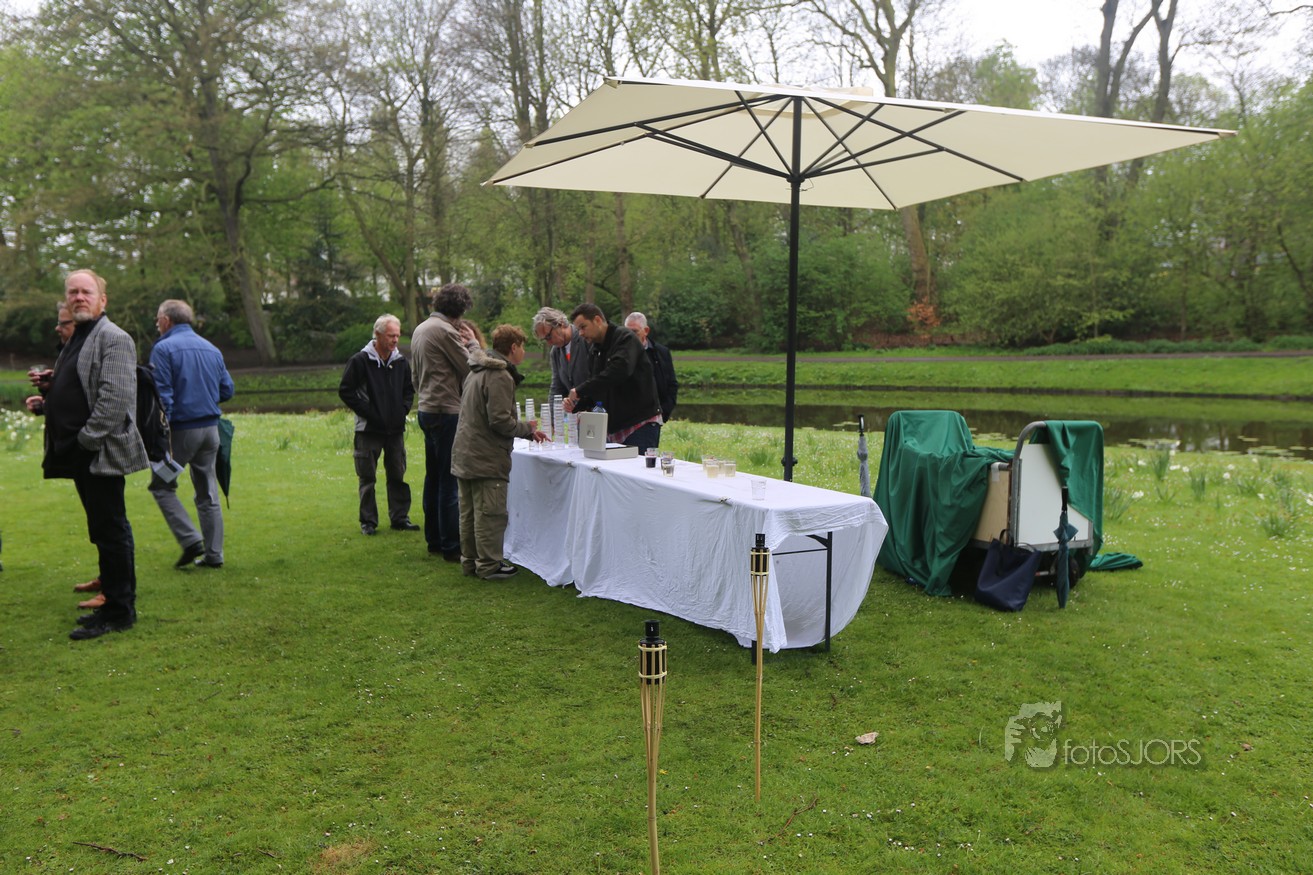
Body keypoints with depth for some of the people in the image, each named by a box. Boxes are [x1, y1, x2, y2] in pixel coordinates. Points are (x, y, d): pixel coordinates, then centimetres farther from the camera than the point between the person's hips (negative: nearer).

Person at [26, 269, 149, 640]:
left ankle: (118, 612, 3)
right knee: (105, 532, 15)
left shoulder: (114, 338, -11)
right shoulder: (76, 339, 20)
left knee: (110, 531, -4)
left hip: (100, 453, -10)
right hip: (78, 453, 10)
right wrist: (47, 390, 6)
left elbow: (115, 397, -20)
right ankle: (115, 603, 23)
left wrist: (87, 440, -19)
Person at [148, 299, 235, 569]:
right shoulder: (212, 349, 11)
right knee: (208, 493, 11)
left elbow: (162, 395, -15)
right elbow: (226, 390, 13)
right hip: (211, 428, 6)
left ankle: (191, 540, -2)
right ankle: (213, 554, 12)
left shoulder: (164, 349, -8)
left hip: (181, 428, -6)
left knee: (162, 485, 10)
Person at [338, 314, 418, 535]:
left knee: (398, 476, 9)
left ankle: (400, 517, 18)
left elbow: (409, 390, 20)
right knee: (367, 478, 3)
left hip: (396, 429, 4)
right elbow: (346, 391, -7)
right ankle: (368, 521, 11)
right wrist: (367, 412, -12)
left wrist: (403, 410, 4)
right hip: (369, 430, -4)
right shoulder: (360, 361, -8)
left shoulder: (401, 361, 7)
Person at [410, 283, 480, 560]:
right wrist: (472, 343, 3)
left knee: (434, 477, 16)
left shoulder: (420, 329, 15)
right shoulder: (444, 331, -15)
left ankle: (434, 538, 24)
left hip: (427, 410, 10)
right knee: (450, 481, -6)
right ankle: (452, 546, -2)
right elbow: (470, 369, -11)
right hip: (446, 411, -10)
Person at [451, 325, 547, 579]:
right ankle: (488, 565, 5)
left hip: (464, 455, 10)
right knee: (490, 513, -1)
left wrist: (527, 431, 18)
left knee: (469, 511, 16)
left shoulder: (477, 372, 17)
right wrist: (527, 429, -5)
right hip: (486, 459, -10)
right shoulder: (500, 377, -16)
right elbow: (500, 420, -22)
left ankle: (470, 559, 25)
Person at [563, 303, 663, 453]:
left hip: (641, 424, -8)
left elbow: (618, 371, -29)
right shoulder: (594, 349, 15)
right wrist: (576, 405, -2)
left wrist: (580, 390, -27)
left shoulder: (625, 338, -11)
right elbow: (594, 389, 18)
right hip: (613, 428, 8)